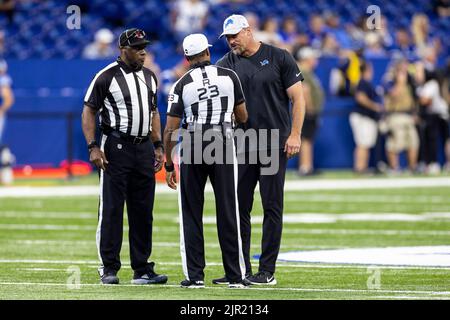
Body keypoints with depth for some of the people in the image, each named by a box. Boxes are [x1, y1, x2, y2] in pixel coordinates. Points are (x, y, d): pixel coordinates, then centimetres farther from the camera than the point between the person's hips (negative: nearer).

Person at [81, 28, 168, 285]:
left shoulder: (149, 77, 14)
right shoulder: (107, 76, -6)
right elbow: (89, 111, -5)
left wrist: (158, 146, 14)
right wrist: (93, 147, -14)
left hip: (144, 148, 6)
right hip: (116, 147, -6)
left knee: (143, 211, 7)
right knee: (111, 209, -5)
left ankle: (142, 270, 11)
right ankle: (109, 269, 0)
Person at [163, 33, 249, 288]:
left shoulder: (182, 85, 0)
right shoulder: (229, 76, 3)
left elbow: (170, 129, -2)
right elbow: (243, 117, 11)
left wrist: (169, 165, 6)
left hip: (192, 147, 0)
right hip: (223, 145, 0)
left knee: (191, 213, 7)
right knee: (228, 211, 5)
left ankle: (195, 275, 4)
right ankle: (236, 276, 6)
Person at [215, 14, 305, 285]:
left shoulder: (279, 58, 0)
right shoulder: (227, 64, 9)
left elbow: (297, 97, -1)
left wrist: (295, 134, -9)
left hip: (275, 144, -4)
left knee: (272, 207, -2)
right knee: (238, 207, 3)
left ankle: (267, 271, 2)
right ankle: (241, 270, 10)